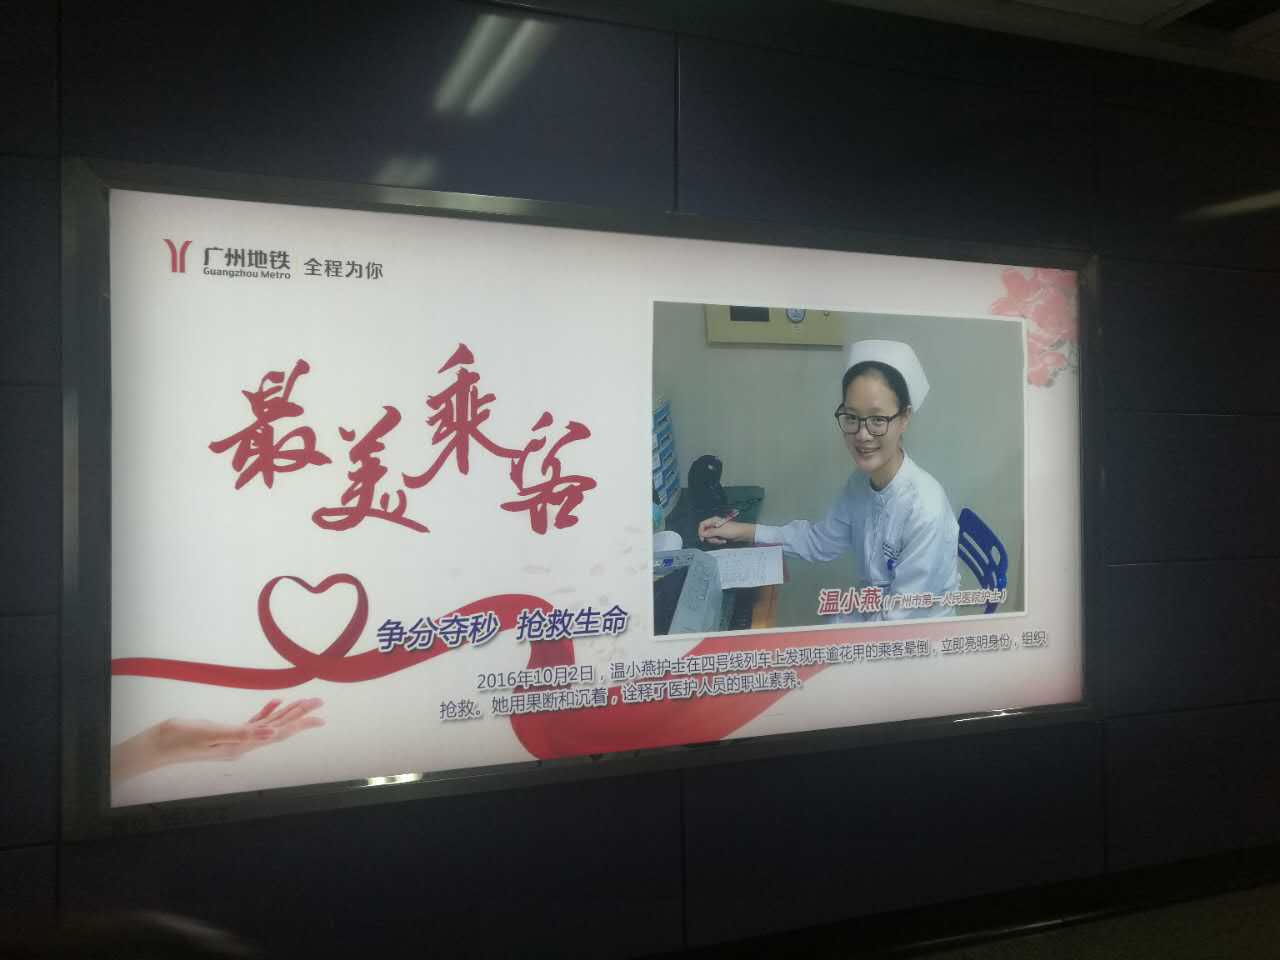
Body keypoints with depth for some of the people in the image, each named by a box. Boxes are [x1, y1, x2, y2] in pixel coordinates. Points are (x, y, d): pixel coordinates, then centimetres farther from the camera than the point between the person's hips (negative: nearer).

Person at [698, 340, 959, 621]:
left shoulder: (926, 510, -29)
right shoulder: (862, 480, -5)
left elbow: (901, 617, -24)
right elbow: (822, 539, 10)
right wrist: (744, 532, 3)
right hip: (872, 615, 6)